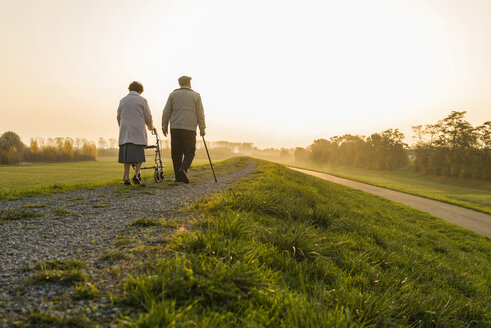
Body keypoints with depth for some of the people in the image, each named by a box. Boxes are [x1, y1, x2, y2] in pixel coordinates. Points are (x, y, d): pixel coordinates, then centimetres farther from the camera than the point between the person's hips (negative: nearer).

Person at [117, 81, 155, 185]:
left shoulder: (122, 100, 12)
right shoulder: (142, 100, 1)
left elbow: (119, 117, 17)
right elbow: (148, 117, 2)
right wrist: (151, 127, 21)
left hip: (125, 131, 3)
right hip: (138, 131, -3)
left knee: (127, 154, 3)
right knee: (139, 154, 4)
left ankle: (126, 178, -1)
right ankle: (136, 174, -11)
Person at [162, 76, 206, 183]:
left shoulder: (173, 94, 11)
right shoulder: (196, 96, 7)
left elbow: (166, 112, 7)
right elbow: (200, 114, 5)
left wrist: (164, 126, 12)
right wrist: (202, 129, 11)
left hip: (175, 128, 2)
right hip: (189, 129, -2)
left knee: (176, 153, 7)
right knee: (189, 152, 5)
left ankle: (178, 176, 7)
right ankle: (183, 169, -20)